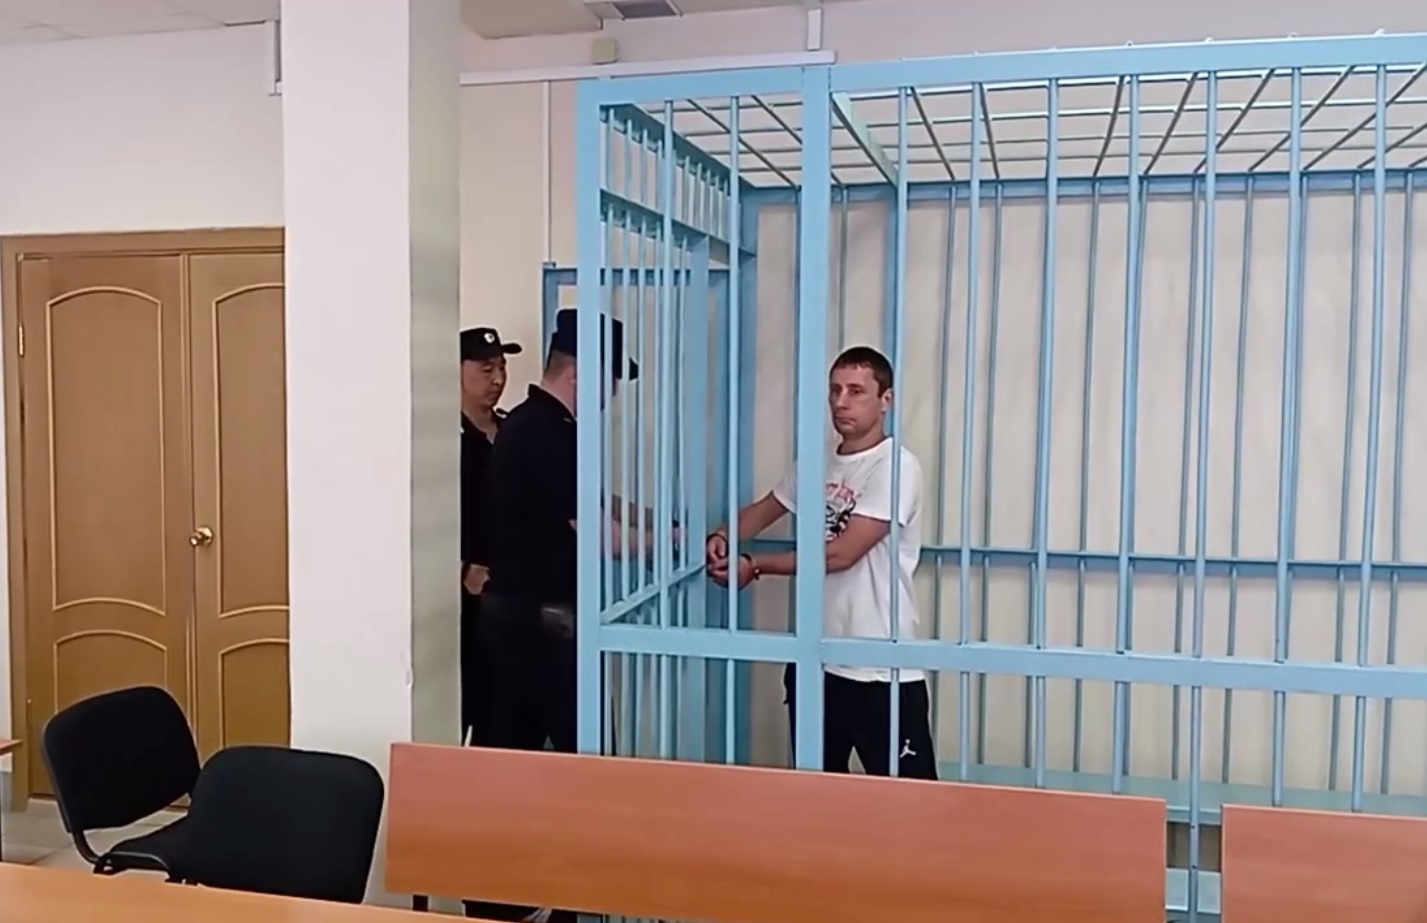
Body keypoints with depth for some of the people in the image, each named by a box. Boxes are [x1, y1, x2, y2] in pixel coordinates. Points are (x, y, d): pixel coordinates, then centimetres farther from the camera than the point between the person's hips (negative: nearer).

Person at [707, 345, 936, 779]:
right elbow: (763, 510, 21)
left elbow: (841, 553, -20)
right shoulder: (816, 464, 9)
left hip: (881, 671, -7)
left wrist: (756, 566, -13)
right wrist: (722, 536, -1)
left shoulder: (896, 467, -14)